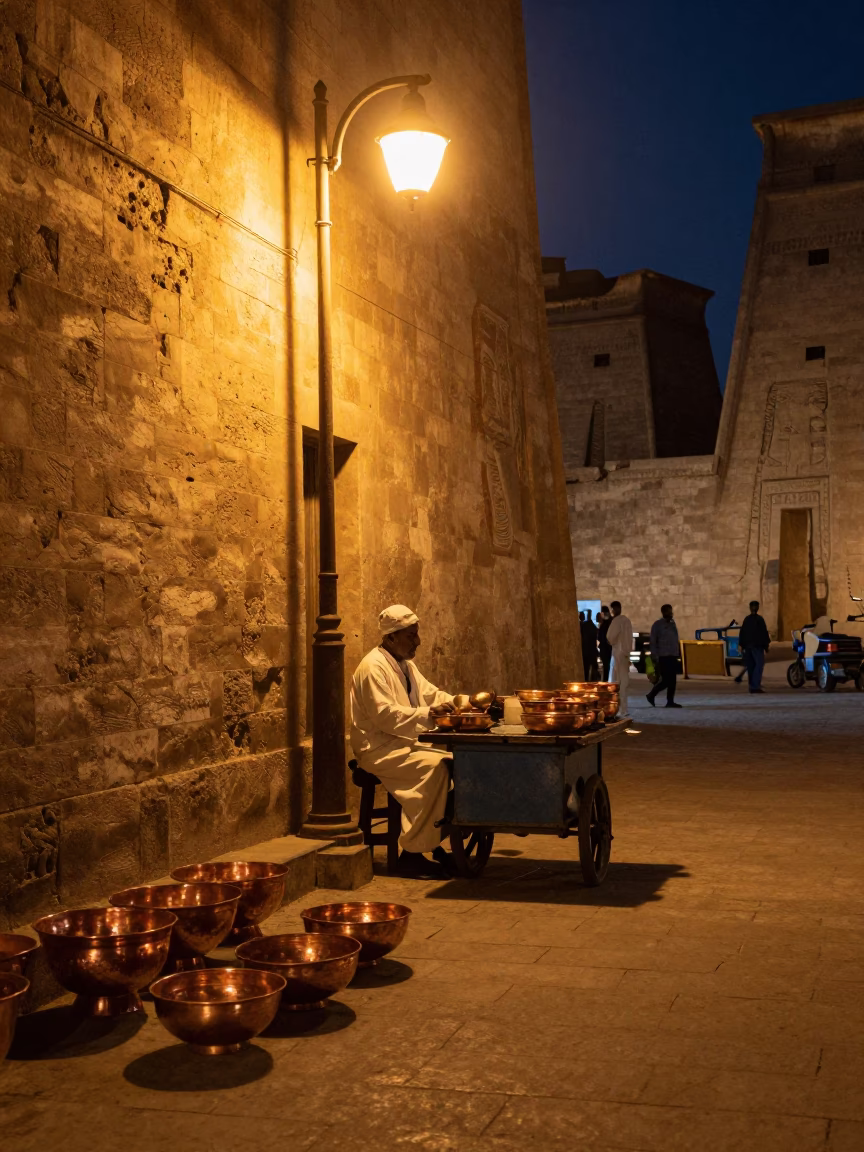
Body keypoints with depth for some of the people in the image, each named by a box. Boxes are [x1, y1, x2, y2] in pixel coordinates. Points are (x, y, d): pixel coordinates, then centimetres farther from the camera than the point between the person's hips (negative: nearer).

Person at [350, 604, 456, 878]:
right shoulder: (373, 666, -15)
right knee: (434, 766, -29)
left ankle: (436, 841, -2)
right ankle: (412, 853, -23)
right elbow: (385, 715, -22)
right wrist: (428, 713, -27)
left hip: (404, 742, 9)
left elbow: (431, 693, 19)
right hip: (378, 748, -9)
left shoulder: (405, 664, 16)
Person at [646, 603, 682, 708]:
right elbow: (652, 642, -6)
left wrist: (678, 653, 14)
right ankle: (651, 695, 4)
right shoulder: (657, 625, -4)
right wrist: (655, 658, -11)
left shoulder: (672, 624, 15)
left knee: (673, 680, 4)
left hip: (673, 656, 7)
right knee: (666, 680, -10)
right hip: (663, 656, -7)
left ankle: (670, 701, 10)